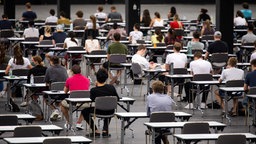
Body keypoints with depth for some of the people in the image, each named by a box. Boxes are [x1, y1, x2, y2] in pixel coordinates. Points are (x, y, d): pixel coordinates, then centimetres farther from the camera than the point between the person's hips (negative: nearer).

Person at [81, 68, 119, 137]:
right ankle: (105, 130, 29)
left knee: (84, 111, 26)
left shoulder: (93, 90, -22)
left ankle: (96, 131, 20)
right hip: (110, 112, 3)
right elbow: (117, 99, 2)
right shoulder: (111, 87, -14)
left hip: (98, 112, -3)